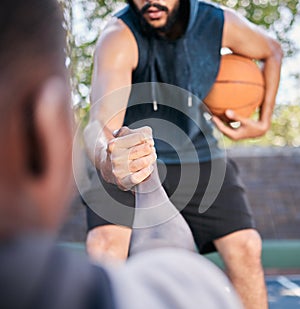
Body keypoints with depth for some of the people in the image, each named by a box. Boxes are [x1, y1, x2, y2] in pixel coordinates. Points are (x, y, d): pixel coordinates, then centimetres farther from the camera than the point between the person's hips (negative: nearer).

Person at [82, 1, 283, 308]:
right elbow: (101, 123, -46)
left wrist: (263, 122, 5)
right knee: (106, 244, -25)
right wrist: (107, 160, -69)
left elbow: (271, 51, 8)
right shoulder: (118, 37, -28)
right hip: (129, 157, -3)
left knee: (245, 247, -9)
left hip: (195, 152, 3)